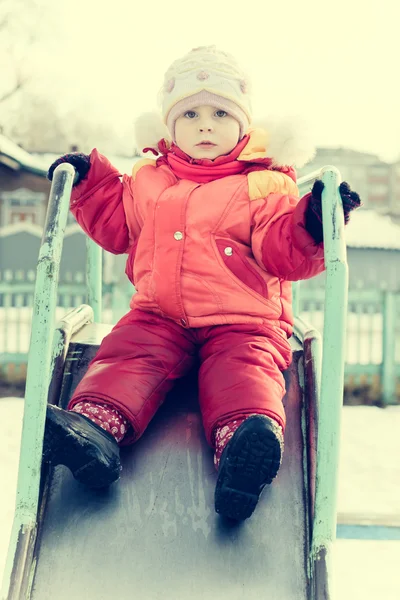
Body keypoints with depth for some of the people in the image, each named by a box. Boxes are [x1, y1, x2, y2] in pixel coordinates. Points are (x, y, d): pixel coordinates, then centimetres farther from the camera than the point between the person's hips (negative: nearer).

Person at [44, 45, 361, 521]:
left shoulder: (267, 187, 4)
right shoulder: (147, 180, 17)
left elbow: (286, 254, -5)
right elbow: (115, 226, 28)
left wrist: (313, 222, -24)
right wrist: (90, 181, 17)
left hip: (243, 323, -4)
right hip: (159, 317, 4)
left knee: (244, 371, -32)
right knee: (126, 354, -24)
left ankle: (245, 446, -60)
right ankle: (95, 426, -47)